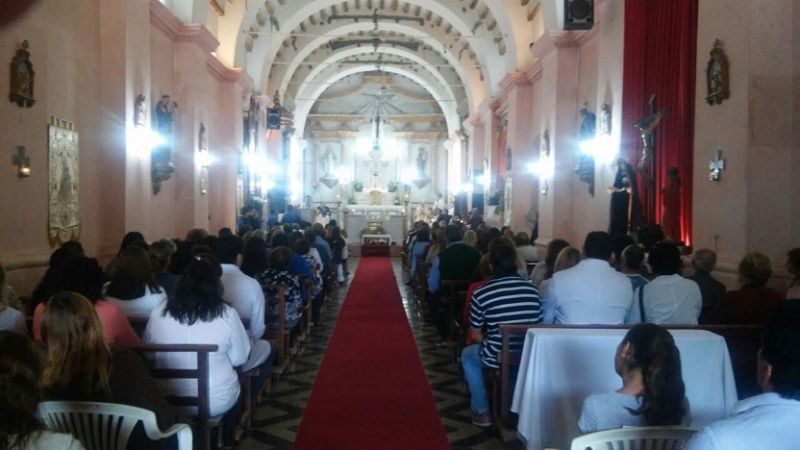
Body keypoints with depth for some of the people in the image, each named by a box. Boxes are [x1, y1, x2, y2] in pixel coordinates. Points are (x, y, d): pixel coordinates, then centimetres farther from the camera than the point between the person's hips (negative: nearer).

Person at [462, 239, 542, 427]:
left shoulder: (480, 294, -13)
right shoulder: (532, 289, -4)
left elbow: (475, 335, -2)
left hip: (496, 358, -4)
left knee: (467, 355, 29)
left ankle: (481, 411, 27)